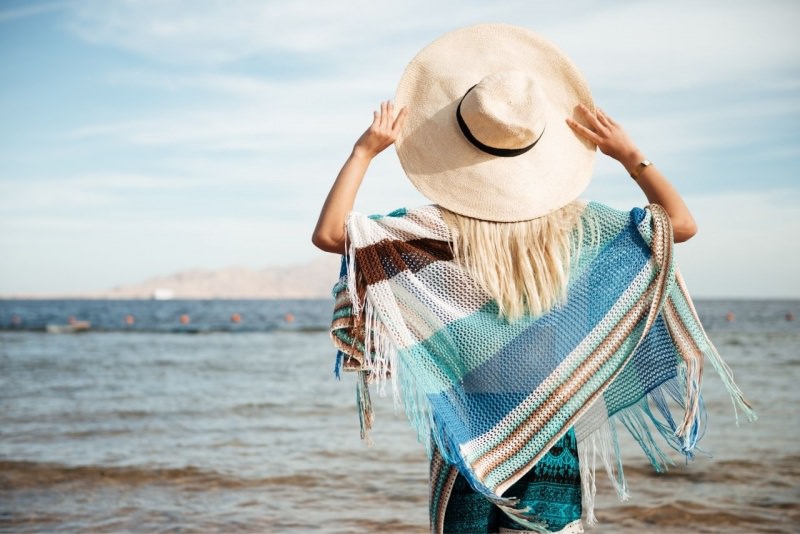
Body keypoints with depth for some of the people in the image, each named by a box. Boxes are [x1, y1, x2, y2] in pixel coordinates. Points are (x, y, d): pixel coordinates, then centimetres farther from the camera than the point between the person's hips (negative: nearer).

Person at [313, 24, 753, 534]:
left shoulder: (438, 231, -13)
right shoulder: (575, 225, -6)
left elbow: (328, 233, -14)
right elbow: (682, 223, 3)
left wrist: (365, 150, -9)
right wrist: (629, 154, 5)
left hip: (473, 436, -1)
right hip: (559, 430, 2)